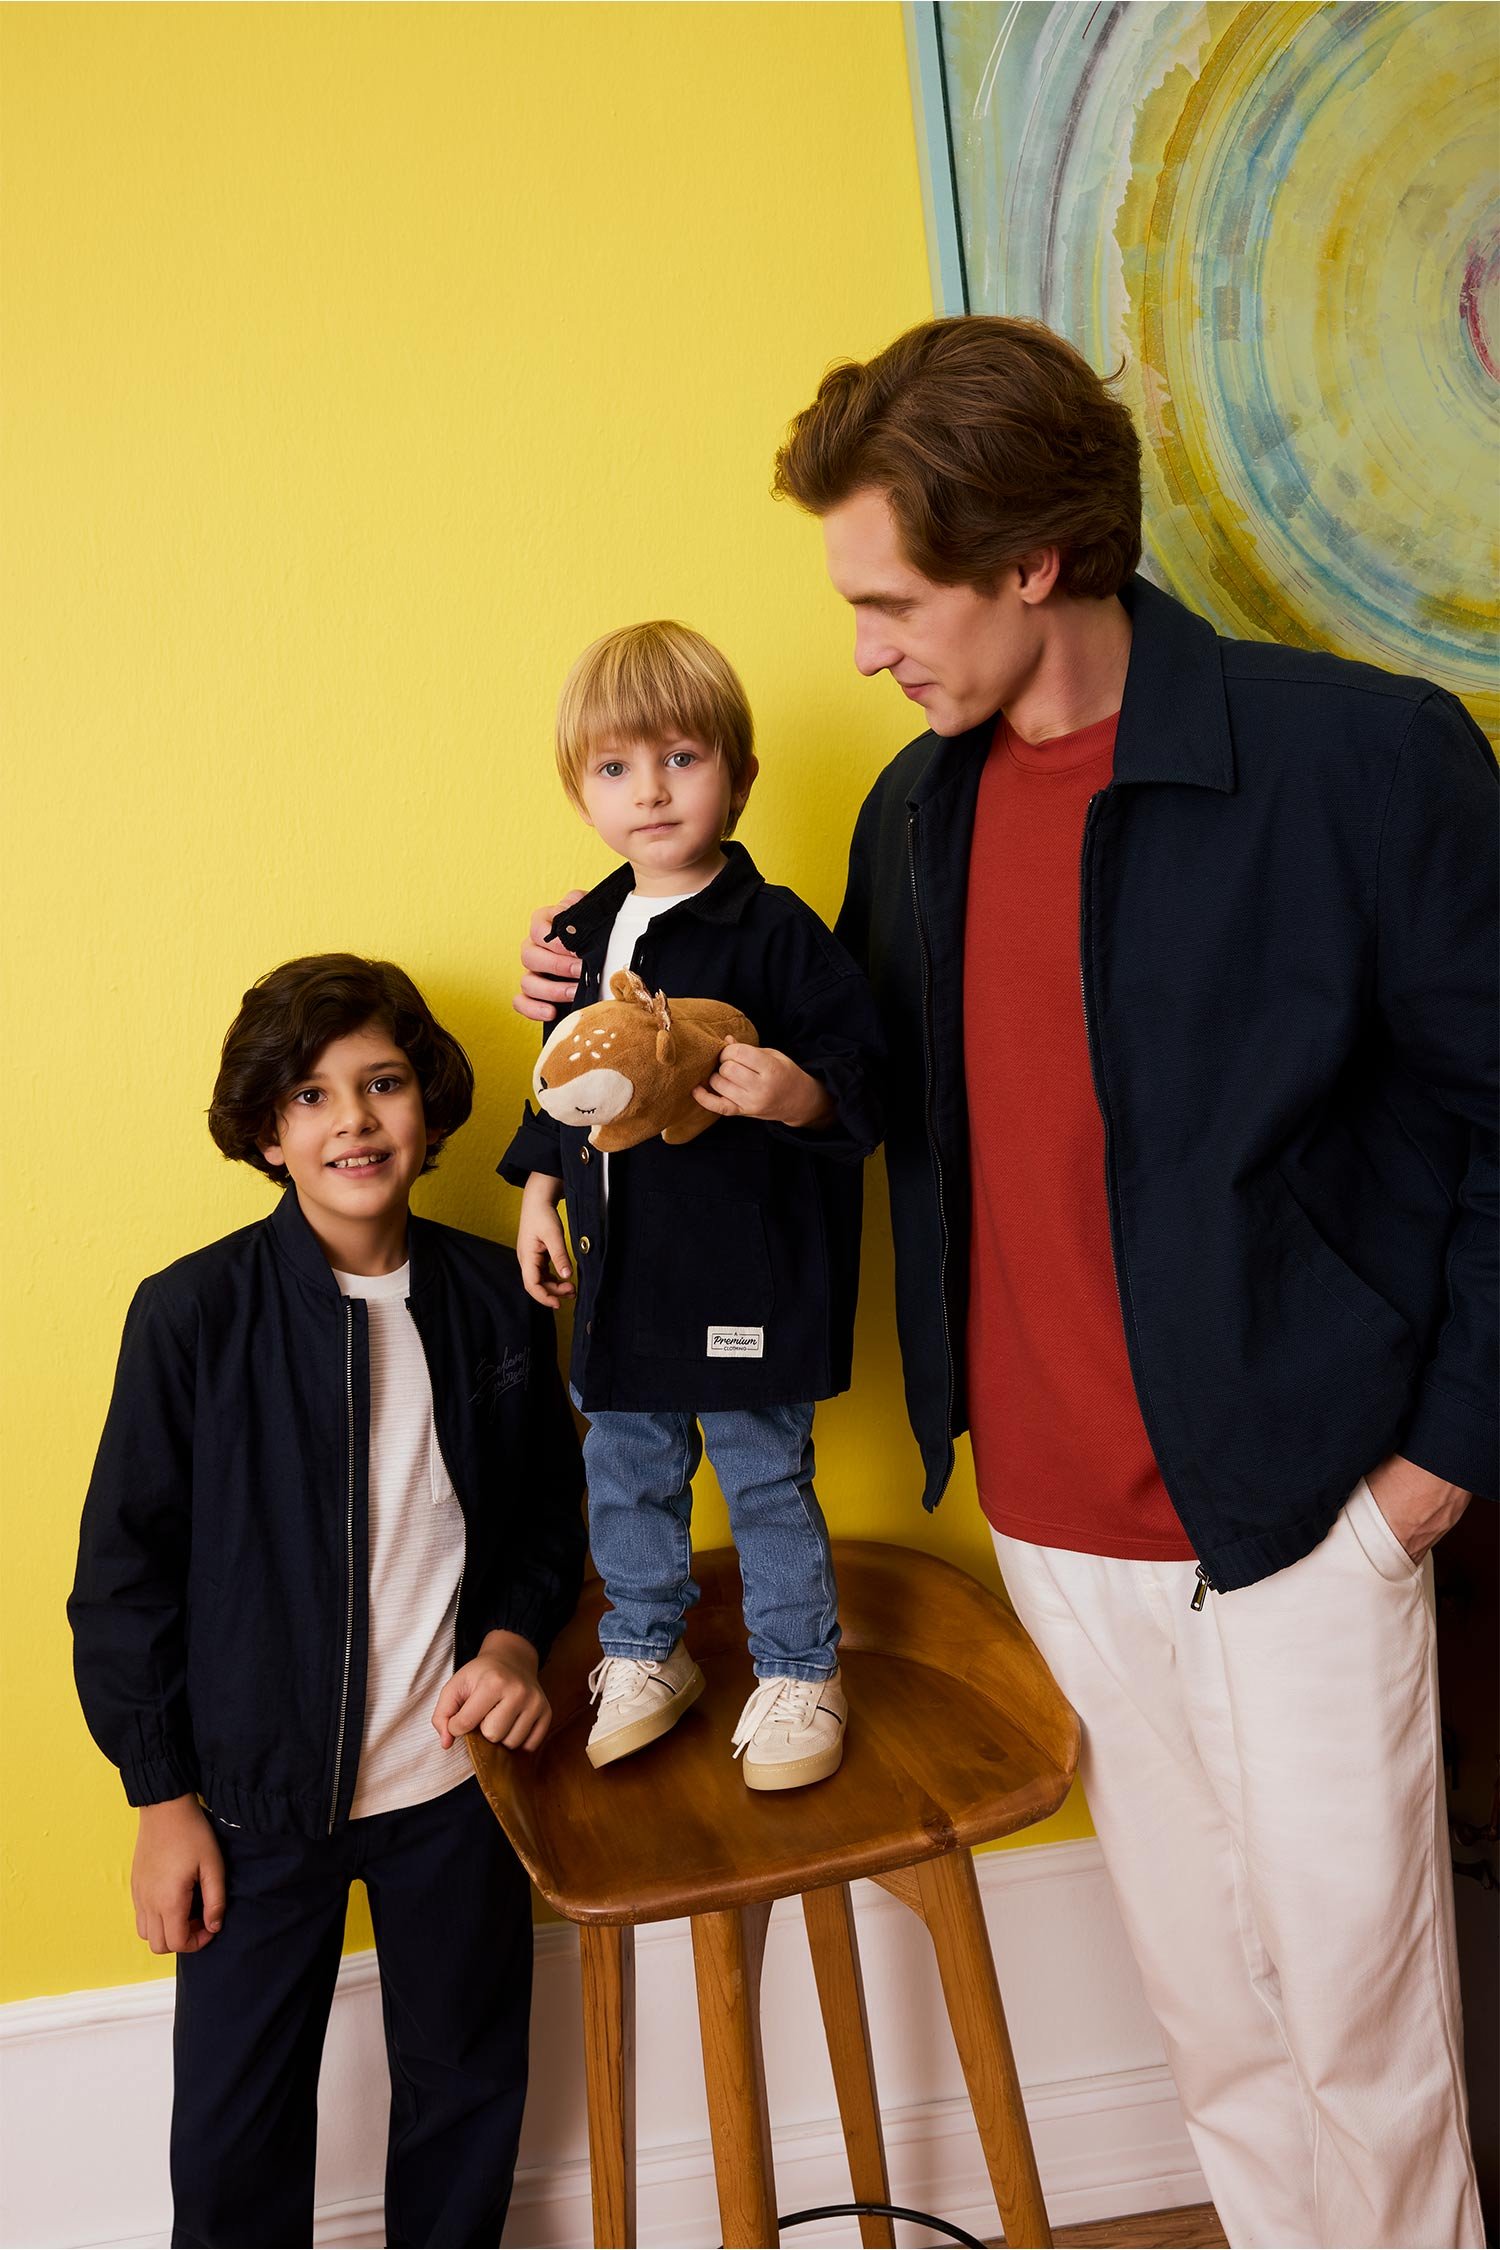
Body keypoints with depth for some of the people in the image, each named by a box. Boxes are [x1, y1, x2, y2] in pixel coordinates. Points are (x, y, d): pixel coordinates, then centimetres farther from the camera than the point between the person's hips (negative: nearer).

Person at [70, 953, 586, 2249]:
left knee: (468, 2094, 21)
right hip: (259, 1794, -2)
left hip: (457, 1776, 3)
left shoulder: (495, 1297, -5)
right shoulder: (192, 1314, -14)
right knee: (233, 2133, 15)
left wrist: (517, 1636, -10)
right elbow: (124, 1570, -7)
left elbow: (551, 1508, 8)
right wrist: (163, 1797, -5)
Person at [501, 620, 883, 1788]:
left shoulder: (776, 931, -13)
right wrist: (539, 1189, 16)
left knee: (766, 1475, 8)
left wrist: (802, 1096, -35)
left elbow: (860, 1068, -16)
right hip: (621, 1265, 7)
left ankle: (799, 1672, 30)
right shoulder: (583, 935, 8)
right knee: (625, 1470, 19)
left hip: (745, 1272, -6)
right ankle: (645, 1652, 41)